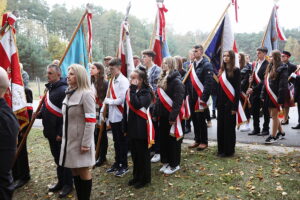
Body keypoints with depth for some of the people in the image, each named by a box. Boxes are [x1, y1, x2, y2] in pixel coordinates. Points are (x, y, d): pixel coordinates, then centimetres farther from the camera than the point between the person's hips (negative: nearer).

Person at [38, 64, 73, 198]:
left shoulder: (63, 90, -18)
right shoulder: (50, 88, 10)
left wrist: (61, 132, -22)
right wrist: (40, 114, 4)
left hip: (60, 133, -9)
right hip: (50, 132, 9)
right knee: (57, 158, 18)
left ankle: (68, 184, 20)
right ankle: (61, 181, 33)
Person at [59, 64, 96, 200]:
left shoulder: (86, 94, -15)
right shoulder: (69, 93, 10)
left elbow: (91, 121, -18)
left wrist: (86, 143, -19)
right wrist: (64, 136, 17)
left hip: (81, 139, -8)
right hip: (69, 139, 8)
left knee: (83, 171, 5)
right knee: (74, 170, 15)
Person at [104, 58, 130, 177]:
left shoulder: (123, 81, -13)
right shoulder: (112, 80, 11)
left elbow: (122, 99, -18)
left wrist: (108, 101, -7)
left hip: (120, 116, -7)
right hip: (113, 116, 7)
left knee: (122, 142, 4)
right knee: (116, 141, 17)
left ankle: (124, 166, 17)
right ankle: (117, 163, 31)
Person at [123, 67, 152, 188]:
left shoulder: (146, 92, -12)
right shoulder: (130, 91, 9)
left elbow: (137, 105, -30)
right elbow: (126, 109, 13)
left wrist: (133, 89, -22)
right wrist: (125, 126, 12)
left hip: (141, 128, -7)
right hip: (132, 127, 7)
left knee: (143, 154, 6)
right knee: (134, 153, 17)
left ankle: (145, 179, 22)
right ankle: (136, 176, 33)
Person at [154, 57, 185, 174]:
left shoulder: (176, 81, -14)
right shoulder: (162, 79, 12)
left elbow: (178, 101, -20)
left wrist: (173, 116, -23)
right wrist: (155, 113, 13)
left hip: (171, 116, -8)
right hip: (163, 115, 8)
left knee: (173, 140, 4)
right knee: (163, 139, 15)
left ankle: (174, 164, 18)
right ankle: (166, 162, 30)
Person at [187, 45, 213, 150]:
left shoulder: (206, 65, -9)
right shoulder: (192, 64, 14)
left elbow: (208, 82, -16)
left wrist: (203, 98, -20)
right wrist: (188, 94, 9)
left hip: (200, 97, -7)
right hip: (192, 97, 7)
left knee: (201, 120, 1)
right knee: (194, 119, 12)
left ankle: (204, 141, 15)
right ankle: (197, 140, 26)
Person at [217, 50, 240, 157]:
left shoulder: (236, 71, -6)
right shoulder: (222, 70, 11)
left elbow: (238, 89, -10)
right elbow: (219, 87, 12)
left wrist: (235, 106, -16)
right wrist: (217, 103, 8)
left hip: (230, 102, -6)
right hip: (221, 102, 6)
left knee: (229, 127, 2)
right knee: (221, 126, 10)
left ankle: (229, 150, 14)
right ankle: (221, 149, 21)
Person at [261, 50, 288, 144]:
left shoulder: (282, 69, -11)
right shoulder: (270, 68, 13)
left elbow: (283, 85, -16)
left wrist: (281, 100, -19)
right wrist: (263, 95, 12)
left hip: (275, 96, -8)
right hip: (269, 96, 8)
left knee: (274, 115, -1)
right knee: (273, 115, 15)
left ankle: (273, 136, 9)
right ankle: (281, 132, 31)